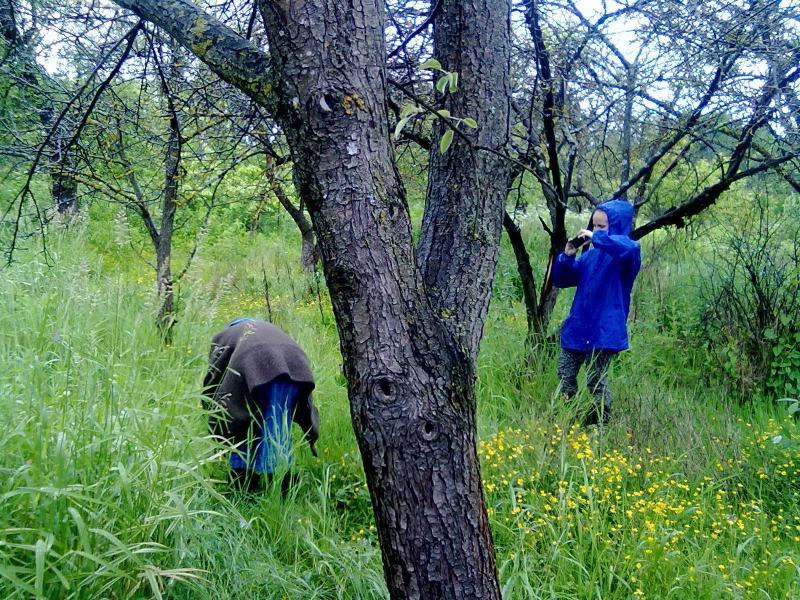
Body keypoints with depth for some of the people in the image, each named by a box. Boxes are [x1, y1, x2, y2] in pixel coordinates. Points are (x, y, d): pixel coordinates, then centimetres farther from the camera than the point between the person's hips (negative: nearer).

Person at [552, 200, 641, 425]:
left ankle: (602, 422, 17)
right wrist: (567, 255, -2)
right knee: (565, 377, 10)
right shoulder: (591, 254, 10)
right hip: (578, 326, 7)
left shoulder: (626, 252, -8)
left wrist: (597, 237, -27)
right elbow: (561, 280, 16)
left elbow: (630, 248, -36)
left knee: (596, 381, 1)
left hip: (604, 330, -7)